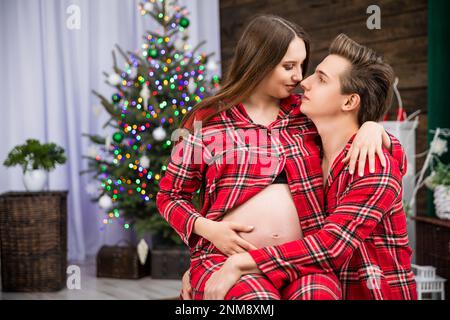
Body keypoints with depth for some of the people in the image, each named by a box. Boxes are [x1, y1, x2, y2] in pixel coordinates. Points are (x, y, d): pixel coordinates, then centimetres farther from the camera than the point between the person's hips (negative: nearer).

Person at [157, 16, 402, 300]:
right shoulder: (207, 119, 5)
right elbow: (170, 196, 11)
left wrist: (371, 127, -1)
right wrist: (208, 229, -8)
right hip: (229, 255, -2)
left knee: (318, 294, -31)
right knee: (257, 297, -34)